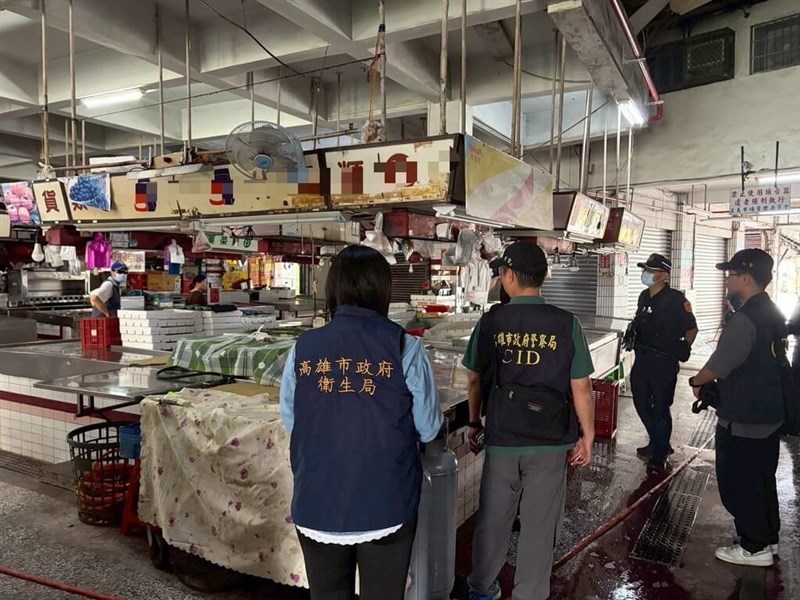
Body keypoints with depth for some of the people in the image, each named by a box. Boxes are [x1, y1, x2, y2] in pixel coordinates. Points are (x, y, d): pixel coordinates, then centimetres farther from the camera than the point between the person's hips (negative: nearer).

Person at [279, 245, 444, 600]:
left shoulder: (302, 349, -8)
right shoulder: (405, 348, -14)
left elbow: (290, 423, 3)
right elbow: (429, 430, -6)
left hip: (317, 507, 2)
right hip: (386, 506, -2)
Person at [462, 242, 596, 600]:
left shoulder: (490, 322, -7)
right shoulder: (566, 324, -9)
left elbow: (475, 380, 1)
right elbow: (581, 387, -6)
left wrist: (474, 424, 16)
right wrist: (587, 437, 6)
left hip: (501, 437, 1)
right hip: (550, 441, -1)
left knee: (492, 518, 18)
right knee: (539, 524, 13)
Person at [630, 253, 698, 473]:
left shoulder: (676, 299, -13)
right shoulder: (644, 296, 8)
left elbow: (692, 329, -7)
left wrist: (681, 351, -8)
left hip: (664, 362, -7)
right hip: (642, 358, 8)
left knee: (660, 408, 1)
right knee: (641, 402, 15)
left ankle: (659, 454, 16)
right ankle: (657, 443, 35)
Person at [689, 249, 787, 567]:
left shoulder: (745, 319, -23)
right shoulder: (774, 314, 7)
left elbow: (718, 366, -21)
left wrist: (696, 382, -1)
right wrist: (712, 382, 17)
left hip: (742, 418, -9)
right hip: (769, 413, 9)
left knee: (738, 483, 4)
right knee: (763, 479, 21)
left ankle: (755, 548, 14)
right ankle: (768, 537, 33)